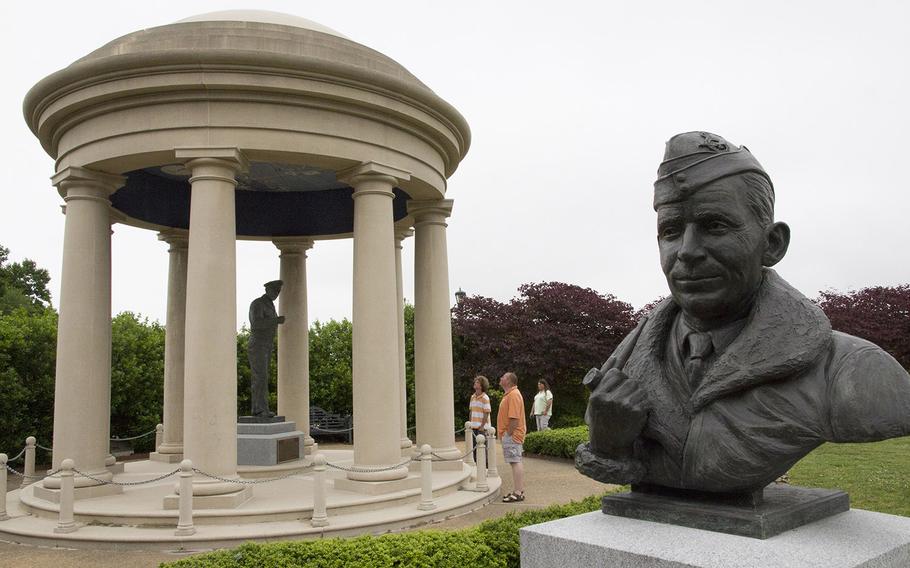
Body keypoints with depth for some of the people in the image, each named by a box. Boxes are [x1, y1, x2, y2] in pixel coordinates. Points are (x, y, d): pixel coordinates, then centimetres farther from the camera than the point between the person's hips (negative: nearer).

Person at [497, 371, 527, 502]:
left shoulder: (513, 395, -17)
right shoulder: (509, 394, 17)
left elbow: (514, 418, -24)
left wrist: (508, 434, -20)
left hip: (511, 435, -11)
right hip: (510, 434, 11)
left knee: (515, 462, -8)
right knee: (516, 462, 13)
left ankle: (518, 493, -7)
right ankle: (519, 490, 19)